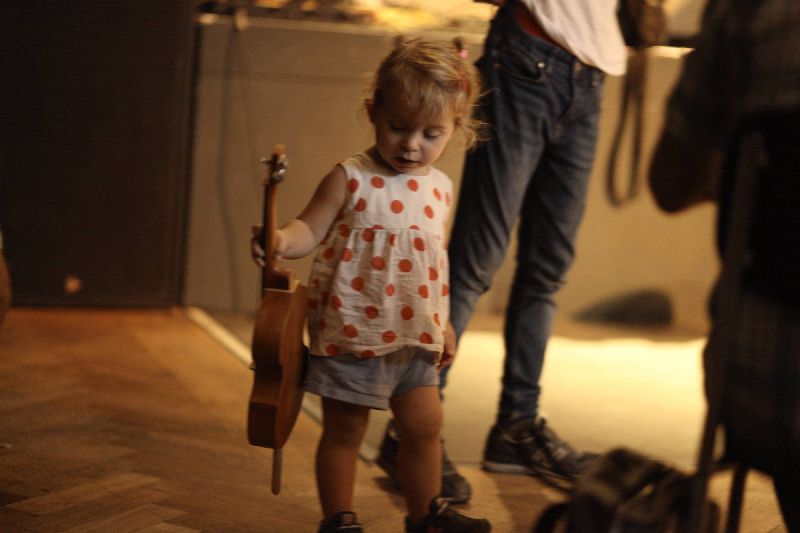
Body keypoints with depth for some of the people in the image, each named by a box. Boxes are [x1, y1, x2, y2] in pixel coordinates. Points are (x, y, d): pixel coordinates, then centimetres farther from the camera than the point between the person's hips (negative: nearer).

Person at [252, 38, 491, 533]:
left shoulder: (440, 187, 6)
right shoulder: (351, 179, -11)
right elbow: (311, 229, -13)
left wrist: (442, 323, 19)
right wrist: (283, 241, -35)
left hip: (413, 338, 5)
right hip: (352, 332, -5)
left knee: (425, 424, 14)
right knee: (345, 431, 7)